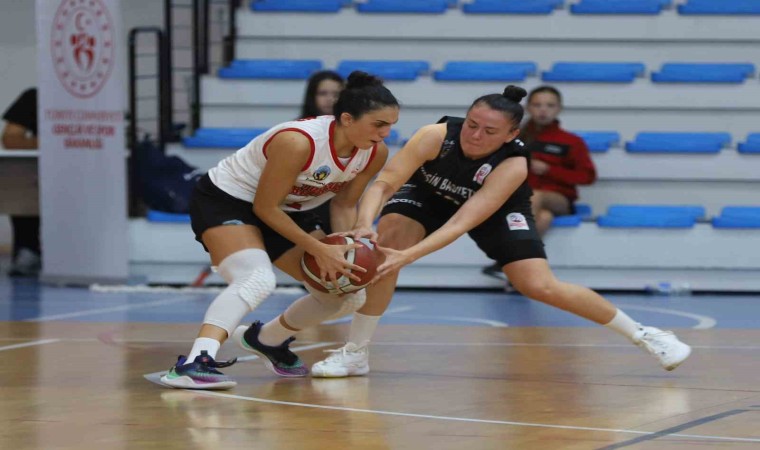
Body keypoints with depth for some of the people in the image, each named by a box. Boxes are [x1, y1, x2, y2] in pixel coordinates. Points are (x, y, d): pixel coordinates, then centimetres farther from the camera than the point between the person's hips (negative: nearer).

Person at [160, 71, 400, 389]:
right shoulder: (298, 142, -33)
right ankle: (194, 364, -45)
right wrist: (318, 249, -24)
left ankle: (266, 339, 28)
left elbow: (344, 204, 3)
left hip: (290, 213, 8)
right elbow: (265, 207, -25)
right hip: (226, 201, -8)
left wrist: (343, 250, -15)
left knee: (349, 293, 6)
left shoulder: (375, 154, -12)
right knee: (257, 281, -35)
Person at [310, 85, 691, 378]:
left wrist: (409, 256, -56)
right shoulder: (436, 136, -36)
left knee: (541, 287, -14)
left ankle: (642, 335, 4)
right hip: (427, 194, 1)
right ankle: (355, 353, -16)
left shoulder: (513, 165, -38)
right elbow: (384, 182, -39)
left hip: (499, 209, -1)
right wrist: (364, 224, -59)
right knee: (385, 245, -28)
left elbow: (462, 222, -45)